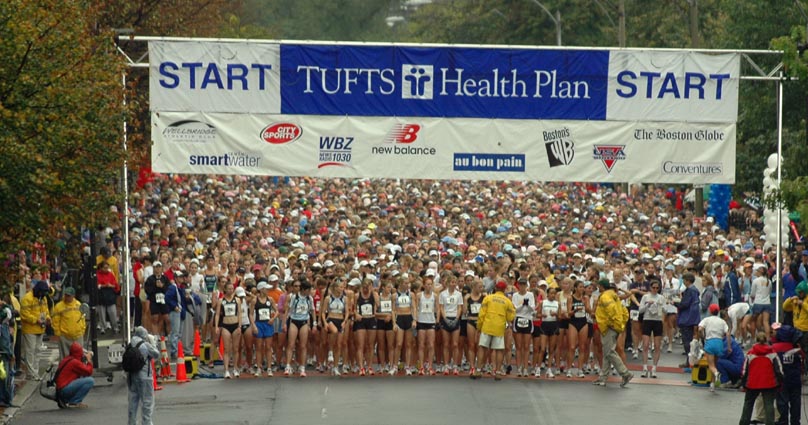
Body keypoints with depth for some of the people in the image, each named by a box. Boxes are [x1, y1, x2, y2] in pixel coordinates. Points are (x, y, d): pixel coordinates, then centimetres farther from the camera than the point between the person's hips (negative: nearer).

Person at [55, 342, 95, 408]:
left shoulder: (67, 359, 16)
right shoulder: (74, 362, -12)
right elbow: (88, 372, -10)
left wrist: (84, 360, 12)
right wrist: (89, 360, 4)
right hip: (65, 390, -10)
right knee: (90, 381, -15)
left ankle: (64, 401, 14)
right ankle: (73, 403, -10)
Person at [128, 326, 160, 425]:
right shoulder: (145, 345, -14)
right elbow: (156, 355, -4)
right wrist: (152, 343, 4)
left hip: (131, 376, 5)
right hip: (144, 376, -5)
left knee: (133, 400, 14)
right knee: (147, 401, 4)